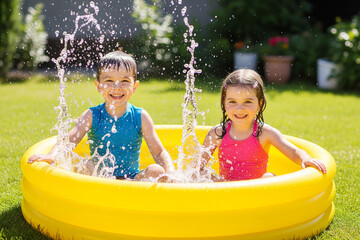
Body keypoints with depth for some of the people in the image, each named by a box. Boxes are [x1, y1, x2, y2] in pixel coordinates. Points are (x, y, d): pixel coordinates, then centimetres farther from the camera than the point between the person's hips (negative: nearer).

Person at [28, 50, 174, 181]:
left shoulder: (140, 117, -1)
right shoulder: (92, 116, -2)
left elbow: (159, 152, 0)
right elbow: (69, 140, -13)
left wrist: (170, 174, -20)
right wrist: (52, 155, -35)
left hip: (132, 178, 1)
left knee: (156, 171, -26)